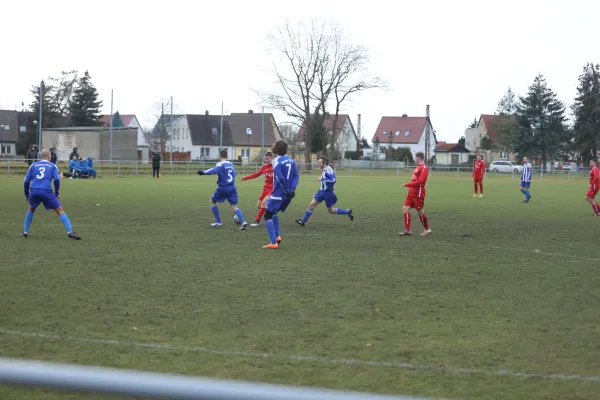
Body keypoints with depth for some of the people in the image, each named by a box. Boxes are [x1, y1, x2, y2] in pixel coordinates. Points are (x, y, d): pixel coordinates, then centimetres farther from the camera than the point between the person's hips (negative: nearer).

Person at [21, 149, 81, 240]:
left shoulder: (33, 165, 20)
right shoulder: (52, 166, 14)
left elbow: (26, 181, 15)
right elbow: (57, 179, -1)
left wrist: (27, 195, 24)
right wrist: (57, 193, 9)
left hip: (33, 191, 3)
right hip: (46, 191, -3)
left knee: (31, 210, 31)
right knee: (60, 211, 3)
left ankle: (25, 232, 27)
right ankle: (69, 232, -13)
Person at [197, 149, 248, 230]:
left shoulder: (221, 164, -9)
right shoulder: (231, 164, 11)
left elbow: (214, 170, -28)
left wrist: (204, 172, -37)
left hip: (223, 188, -5)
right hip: (232, 187, 5)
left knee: (212, 202, 15)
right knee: (234, 206, 4)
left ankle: (218, 221, 15)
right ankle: (243, 221, -18)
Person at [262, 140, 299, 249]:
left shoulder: (276, 160, -11)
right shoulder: (290, 160, 10)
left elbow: (280, 177, -21)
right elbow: (296, 175, 2)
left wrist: (286, 190, -16)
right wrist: (292, 189, -6)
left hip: (278, 193, -7)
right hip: (288, 195, 7)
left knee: (268, 215, 2)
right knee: (273, 213, 25)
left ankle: (273, 242, -7)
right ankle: (277, 236, 12)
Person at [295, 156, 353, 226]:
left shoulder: (328, 169, -19)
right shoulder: (324, 170, 7)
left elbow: (333, 180, -28)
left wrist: (322, 179, -26)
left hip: (327, 193, -8)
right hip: (322, 191, 8)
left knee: (331, 211, 5)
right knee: (311, 205, 2)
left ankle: (348, 212, 22)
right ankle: (303, 222, 5)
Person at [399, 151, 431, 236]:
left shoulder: (424, 168, -14)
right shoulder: (418, 167, 16)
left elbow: (420, 181, -23)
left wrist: (407, 185, -20)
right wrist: (409, 186, 7)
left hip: (418, 194, -9)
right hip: (411, 193, 9)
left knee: (420, 211, 0)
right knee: (405, 208, 2)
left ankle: (427, 229, 15)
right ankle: (407, 230, 3)